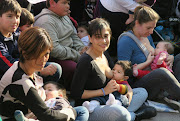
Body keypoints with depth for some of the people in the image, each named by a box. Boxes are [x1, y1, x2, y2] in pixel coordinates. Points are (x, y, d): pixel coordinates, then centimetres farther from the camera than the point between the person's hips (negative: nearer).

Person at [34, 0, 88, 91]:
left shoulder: (65, 17, 17)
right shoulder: (45, 21, -15)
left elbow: (74, 36, 24)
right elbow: (54, 49, -24)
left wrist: (82, 48, 1)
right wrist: (77, 55, -18)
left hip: (70, 52, 10)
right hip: (54, 58, -10)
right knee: (75, 69, -33)